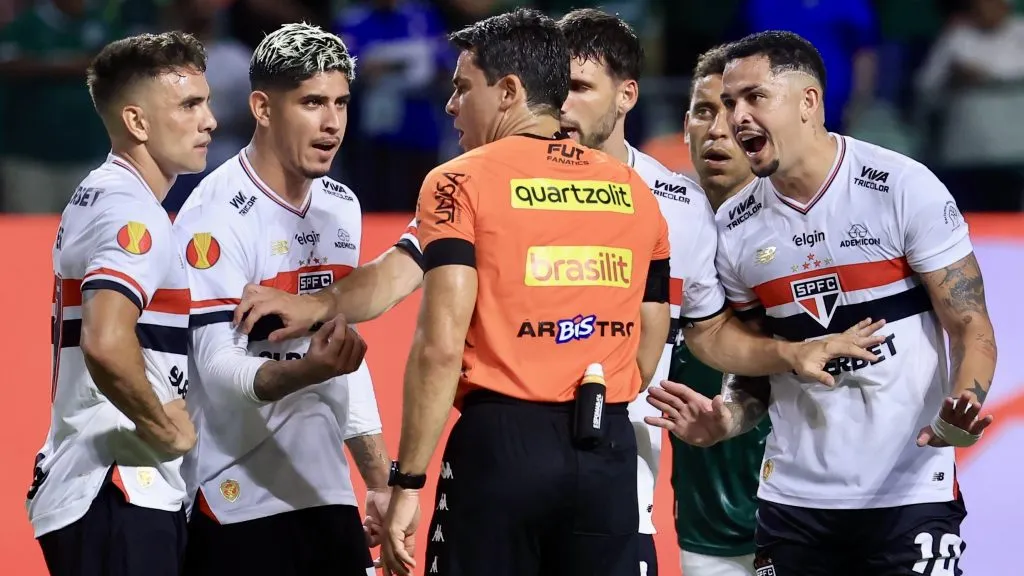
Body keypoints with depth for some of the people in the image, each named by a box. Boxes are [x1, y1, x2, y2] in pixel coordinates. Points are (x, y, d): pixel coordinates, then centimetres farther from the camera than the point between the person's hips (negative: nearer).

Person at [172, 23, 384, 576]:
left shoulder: (341, 207, 12)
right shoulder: (216, 216, -13)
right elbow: (219, 368, -20)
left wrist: (380, 479, 18)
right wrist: (304, 370, -37)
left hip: (328, 495, 7)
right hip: (237, 504, -7)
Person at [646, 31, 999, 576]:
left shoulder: (904, 188, -8)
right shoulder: (734, 229, 5)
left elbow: (972, 328, -7)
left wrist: (962, 406, -26)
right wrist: (722, 421, -7)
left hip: (909, 492, -4)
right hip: (793, 495, 4)